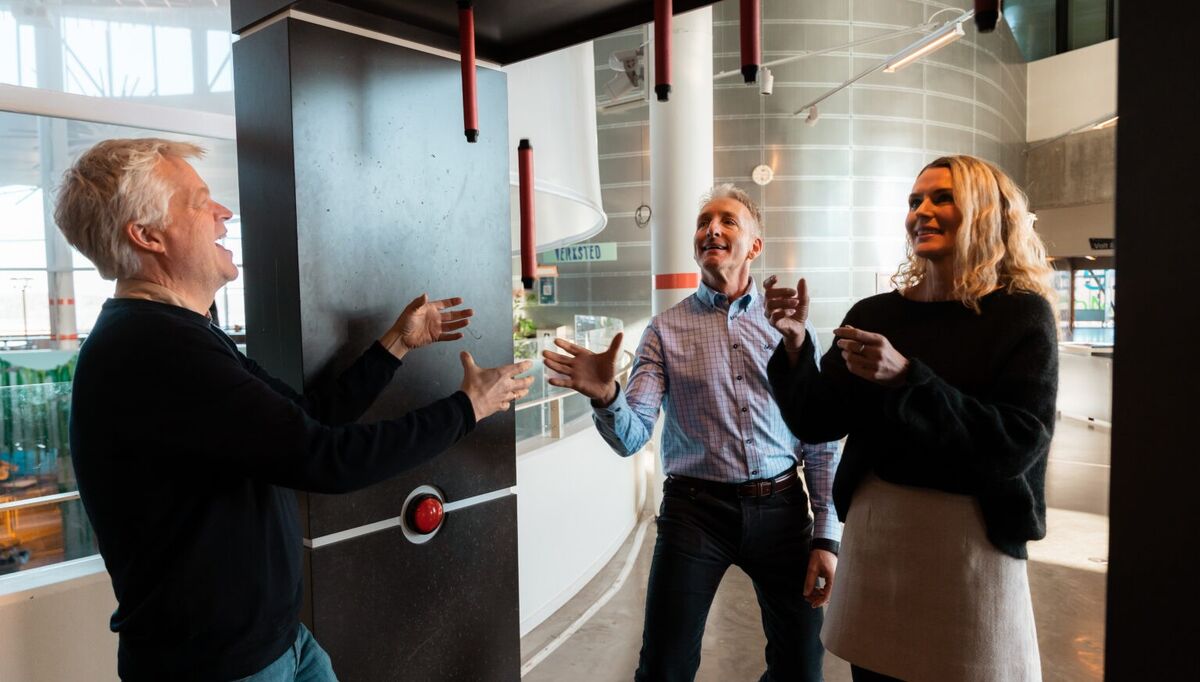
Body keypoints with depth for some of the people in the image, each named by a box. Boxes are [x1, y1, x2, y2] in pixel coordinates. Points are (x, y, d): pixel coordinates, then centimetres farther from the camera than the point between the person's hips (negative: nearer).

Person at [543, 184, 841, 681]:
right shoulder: (665, 331, 1)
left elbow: (820, 438, 6)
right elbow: (631, 438, -7)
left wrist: (826, 534, 2)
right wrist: (604, 397, -28)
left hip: (780, 507, 2)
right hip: (696, 509, -1)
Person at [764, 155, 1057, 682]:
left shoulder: (1021, 314, -5)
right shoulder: (875, 314, 4)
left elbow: (1018, 446, -16)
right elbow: (816, 423, 2)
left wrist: (905, 379, -25)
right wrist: (795, 344, -14)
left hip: (971, 537, -3)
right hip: (873, 528, 3)